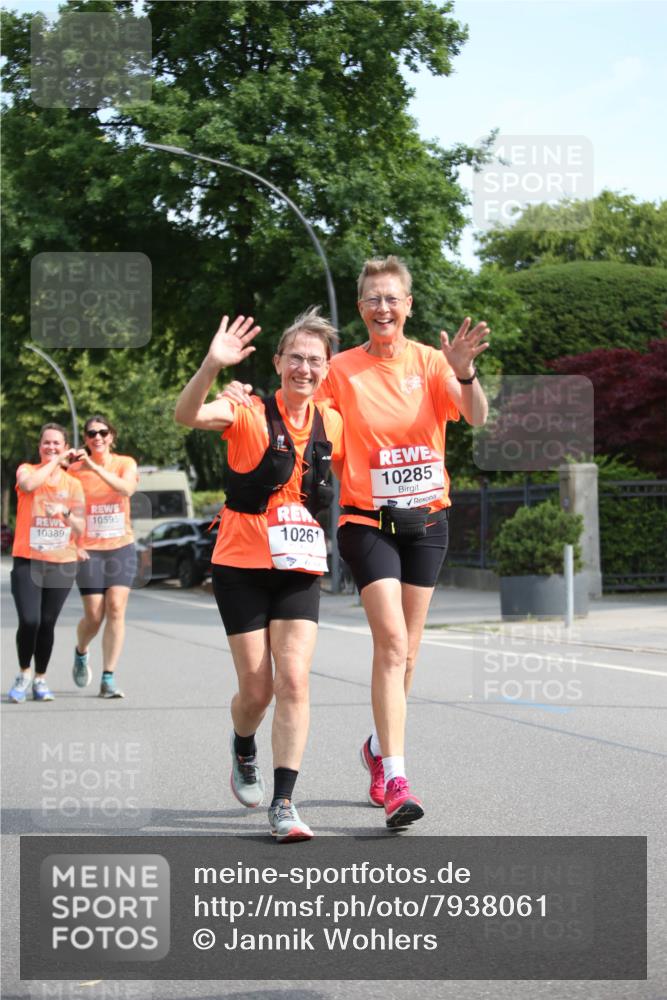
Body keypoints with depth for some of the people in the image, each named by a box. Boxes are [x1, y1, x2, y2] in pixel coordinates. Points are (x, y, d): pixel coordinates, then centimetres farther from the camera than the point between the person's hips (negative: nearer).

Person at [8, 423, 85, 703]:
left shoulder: (72, 484, 8)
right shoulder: (27, 470, 3)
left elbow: (81, 529, 5)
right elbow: (29, 484, -23)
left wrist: (66, 513, -15)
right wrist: (54, 461, -11)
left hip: (61, 564, 2)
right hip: (27, 561, -2)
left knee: (47, 624, 3)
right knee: (29, 621, -15)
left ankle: (40, 679, 20)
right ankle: (24, 674, 7)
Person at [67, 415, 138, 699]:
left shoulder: (125, 463, 1)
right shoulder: (75, 468, -1)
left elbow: (127, 488, -20)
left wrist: (95, 467, -28)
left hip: (121, 547, 1)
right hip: (88, 550, -1)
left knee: (116, 610, -9)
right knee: (94, 616, -2)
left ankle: (109, 679, -4)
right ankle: (81, 653, 32)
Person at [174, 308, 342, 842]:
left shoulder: (332, 423, 5)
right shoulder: (249, 414, -9)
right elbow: (187, 415, -29)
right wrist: (212, 365, -47)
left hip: (299, 569, 3)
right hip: (242, 565, -3)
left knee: (293, 682, -10)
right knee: (256, 689, 3)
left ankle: (284, 804, -7)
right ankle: (244, 749, 37)